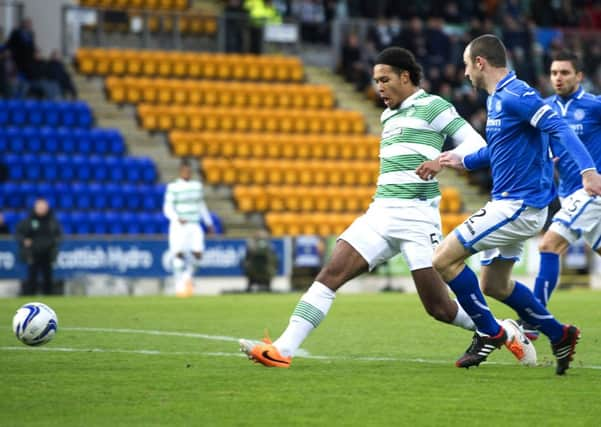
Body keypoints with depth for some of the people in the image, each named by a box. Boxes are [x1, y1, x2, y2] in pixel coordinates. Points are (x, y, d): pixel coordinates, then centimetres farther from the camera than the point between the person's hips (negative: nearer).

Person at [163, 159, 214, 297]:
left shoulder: (197, 185, 11)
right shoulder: (173, 187, -5)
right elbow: (167, 208, -9)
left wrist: (209, 223, 24)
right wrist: (177, 219, -27)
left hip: (194, 226, 4)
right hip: (179, 226, -4)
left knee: (197, 253, -8)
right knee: (179, 254, -8)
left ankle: (188, 275, 18)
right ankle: (179, 283, 6)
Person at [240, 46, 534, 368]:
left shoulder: (431, 106, -2)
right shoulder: (389, 115, 21)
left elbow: (475, 144, -8)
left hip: (416, 216, -7)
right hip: (381, 211, 7)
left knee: (438, 307, -6)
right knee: (332, 272, -11)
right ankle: (283, 349, -19)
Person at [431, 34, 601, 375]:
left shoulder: (515, 96, -17)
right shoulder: (497, 98, 14)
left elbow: (559, 127, -28)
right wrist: (463, 161, 24)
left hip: (518, 206, -10)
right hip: (509, 204, 10)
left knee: (444, 259, -12)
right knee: (495, 286, 19)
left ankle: (489, 332, -1)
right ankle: (559, 335, 26)